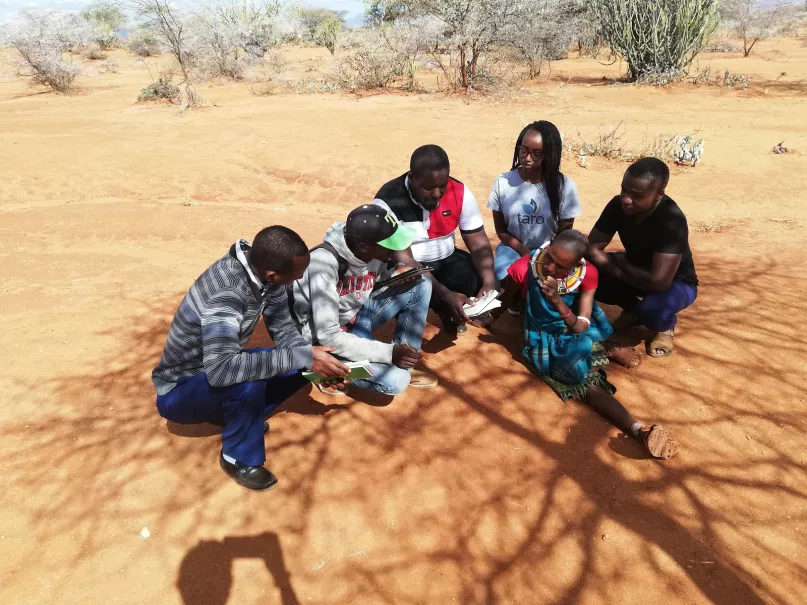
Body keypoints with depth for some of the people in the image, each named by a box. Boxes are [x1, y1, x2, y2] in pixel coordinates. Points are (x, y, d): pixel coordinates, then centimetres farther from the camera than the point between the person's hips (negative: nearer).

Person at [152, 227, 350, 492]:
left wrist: (313, 360, -24)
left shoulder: (263, 270, -14)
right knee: (248, 383, -36)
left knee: (301, 366, -7)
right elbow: (221, 369, -47)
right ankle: (238, 458, -9)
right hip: (179, 392, -7)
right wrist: (304, 357, -42)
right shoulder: (225, 291, -37)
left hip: (214, 368, 7)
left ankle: (236, 416, 7)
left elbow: (284, 329, -5)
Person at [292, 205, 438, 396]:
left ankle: (404, 364, 5)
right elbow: (328, 337, -33)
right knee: (395, 380, -26)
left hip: (354, 321, 7)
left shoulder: (374, 254, -13)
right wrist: (389, 353, -32)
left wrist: (398, 276, -15)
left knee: (419, 285, -4)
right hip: (322, 341, -7)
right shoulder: (324, 262, -32)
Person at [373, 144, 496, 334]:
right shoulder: (388, 202, -25)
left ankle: (446, 311, 8)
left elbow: (478, 242, -9)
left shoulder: (460, 192, -12)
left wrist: (489, 282, -27)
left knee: (477, 280, -24)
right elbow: (403, 258, -27)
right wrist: (446, 295, -36)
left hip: (446, 260, 4)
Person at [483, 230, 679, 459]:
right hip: (544, 340, -2)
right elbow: (502, 303, 4)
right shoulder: (523, 268, -15)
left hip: (577, 336, 2)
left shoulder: (587, 274, -12)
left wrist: (558, 301, -31)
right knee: (587, 382, -31)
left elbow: (581, 328, -18)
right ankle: (639, 429, -37)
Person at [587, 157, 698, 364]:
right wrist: (620, 271, -29)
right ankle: (633, 307, 11)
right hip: (635, 272, 5)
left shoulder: (672, 221, -36)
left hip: (676, 282, -5)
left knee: (653, 308, -38)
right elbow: (592, 248, -15)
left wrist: (619, 263, -25)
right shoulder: (618, 205, -19)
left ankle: (666, 326, 3)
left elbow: (659, 281, -41)